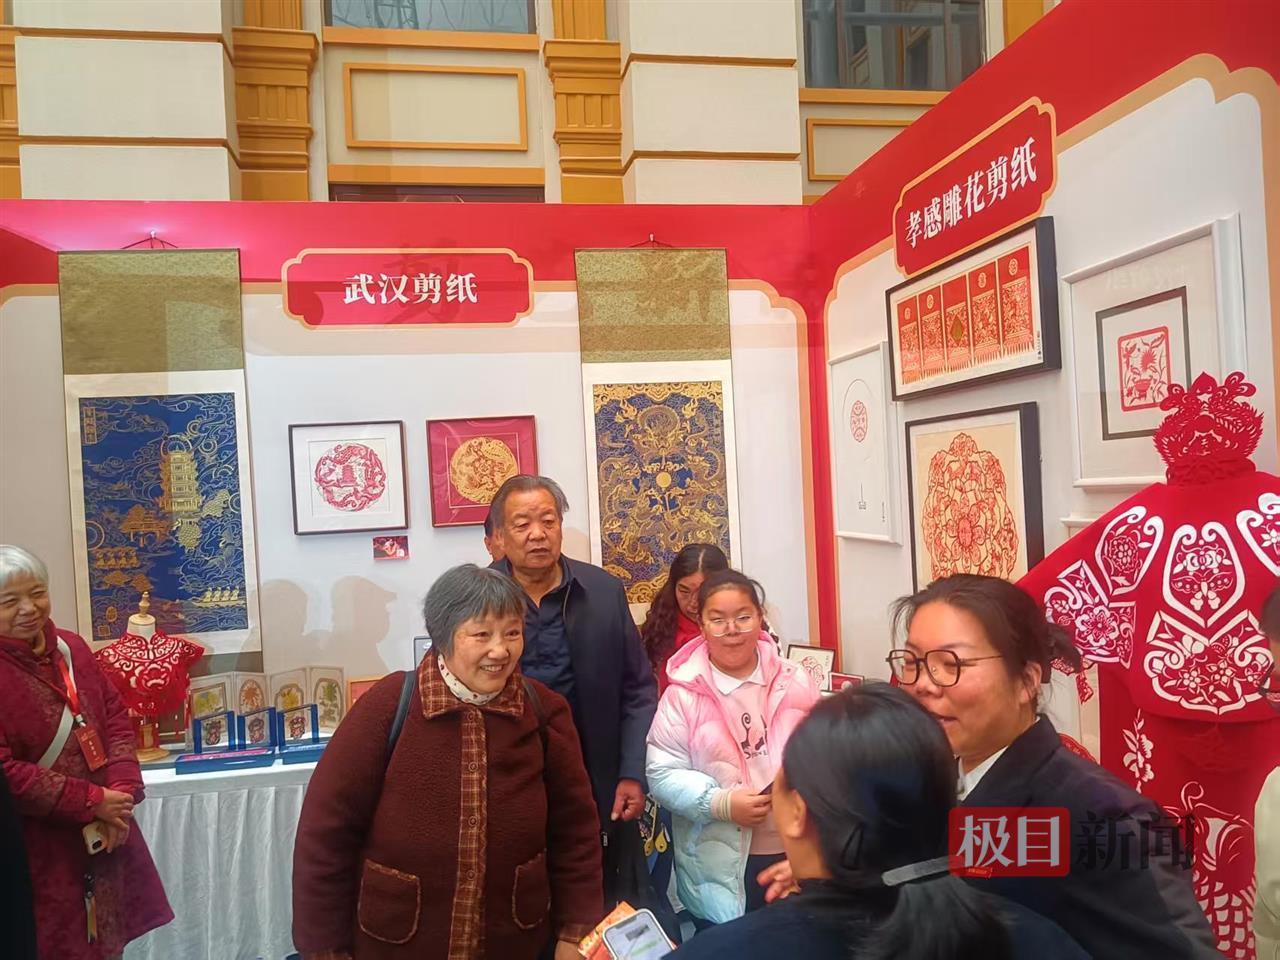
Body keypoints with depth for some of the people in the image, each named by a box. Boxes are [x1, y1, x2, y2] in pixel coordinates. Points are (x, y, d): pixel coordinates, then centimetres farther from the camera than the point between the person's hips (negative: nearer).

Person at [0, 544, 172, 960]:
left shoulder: (71, 648, 5)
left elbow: (116, 717, 7)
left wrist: (121, 792, -7)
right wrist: (92, 802, -17)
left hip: (108, 832, 6)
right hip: (41, 846, -6)